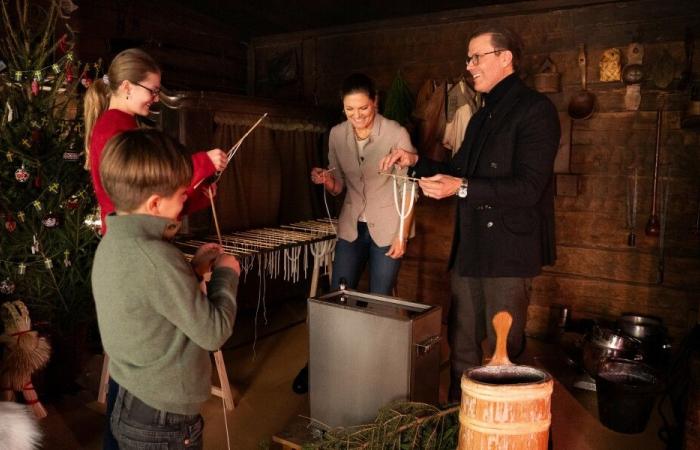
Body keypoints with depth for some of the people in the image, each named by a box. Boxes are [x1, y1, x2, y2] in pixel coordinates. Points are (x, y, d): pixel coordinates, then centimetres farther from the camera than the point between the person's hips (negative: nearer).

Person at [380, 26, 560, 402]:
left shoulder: (535, 109, -9)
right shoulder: (482, 117, 18)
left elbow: (528, 188, -19)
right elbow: (459, 172, 24)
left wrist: (462, 188, -24)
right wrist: (416, 162, 9)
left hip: (508, 251, -8)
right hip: (469, 248, 8)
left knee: (503, 352, 2)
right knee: (461, 345, 16)